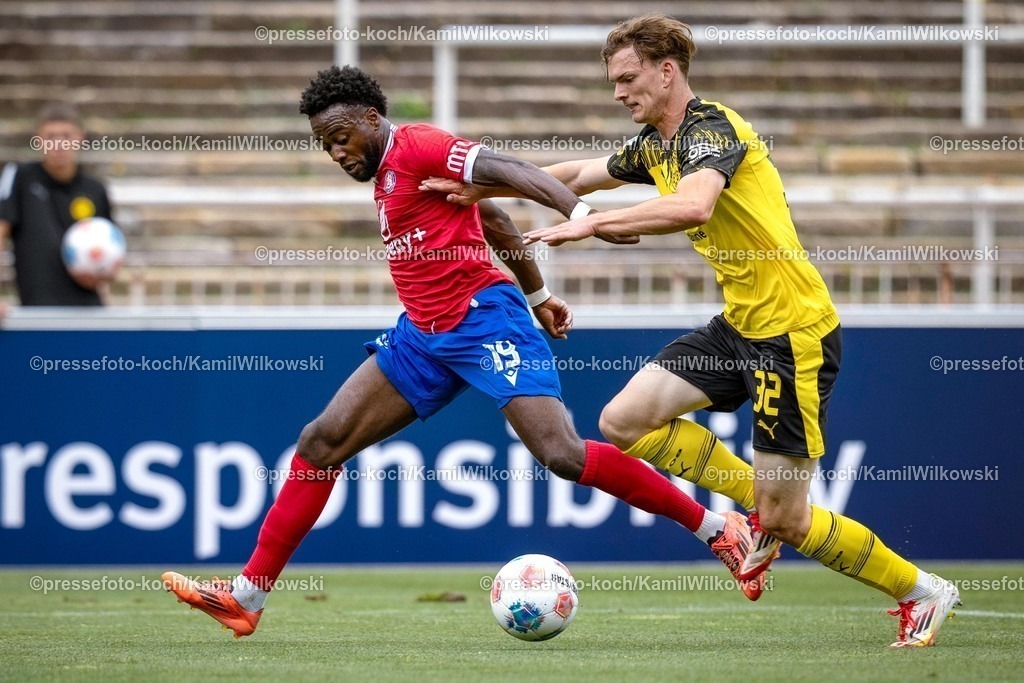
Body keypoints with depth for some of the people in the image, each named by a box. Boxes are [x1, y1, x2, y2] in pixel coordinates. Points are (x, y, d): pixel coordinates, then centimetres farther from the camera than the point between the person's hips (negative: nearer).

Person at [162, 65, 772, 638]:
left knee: (563, 455, -20)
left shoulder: (415, 146, -8)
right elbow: (494, 220, 28)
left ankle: (719, 529, -10)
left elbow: (505, 170, -22)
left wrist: (583, 214, -36)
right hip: (424, 334, 10)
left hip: (482, 319, -10)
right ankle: (248, 594, 8)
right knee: (322, 442, 4)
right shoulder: (387, 173, 19)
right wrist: (538, 292, 34)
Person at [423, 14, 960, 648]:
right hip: (739, 326, 9)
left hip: (794, 333, -9)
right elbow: (581, 174, 28)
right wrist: (483, 188, 26)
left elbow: (693, 205, -38)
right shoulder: (655, 145, 12)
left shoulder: (710, 126, -17)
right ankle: (760, 502, 14)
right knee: (625, 420, 3)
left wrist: (594, 223, -37)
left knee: (785, 520, -7)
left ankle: (923, 592, 11)